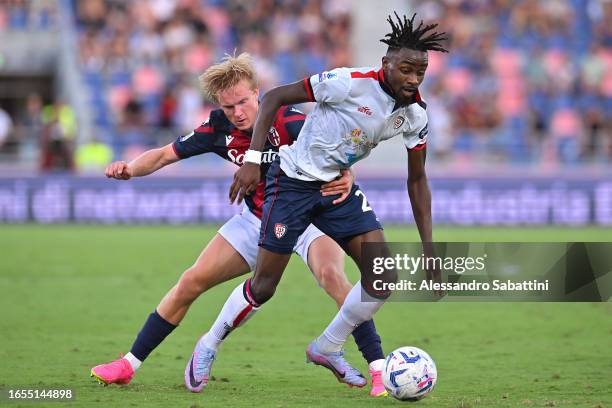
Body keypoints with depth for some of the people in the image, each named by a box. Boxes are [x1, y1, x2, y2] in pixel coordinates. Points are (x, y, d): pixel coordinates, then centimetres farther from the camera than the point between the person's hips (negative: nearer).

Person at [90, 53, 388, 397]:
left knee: (331, 275, -35)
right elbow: (166, 154, -3)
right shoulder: (220, 130, -12)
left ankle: (379, 369, -30)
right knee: (192, 282, 1)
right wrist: (130, 169, -23)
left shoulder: (286, 121, -28)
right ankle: (129, 365, 14)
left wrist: (345, 175, -65)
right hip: (258, 219, 5)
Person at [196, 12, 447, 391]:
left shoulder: (416, 114, -6)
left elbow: (417, 180, 5)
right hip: (294, 179, -6)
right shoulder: (350, 83, -25)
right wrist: (253, 159, -25)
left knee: (384, 277, -9)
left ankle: (328, 348, 13)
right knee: (264, 286, -5)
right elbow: (274, 97, -18)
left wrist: (429, 248, 0)